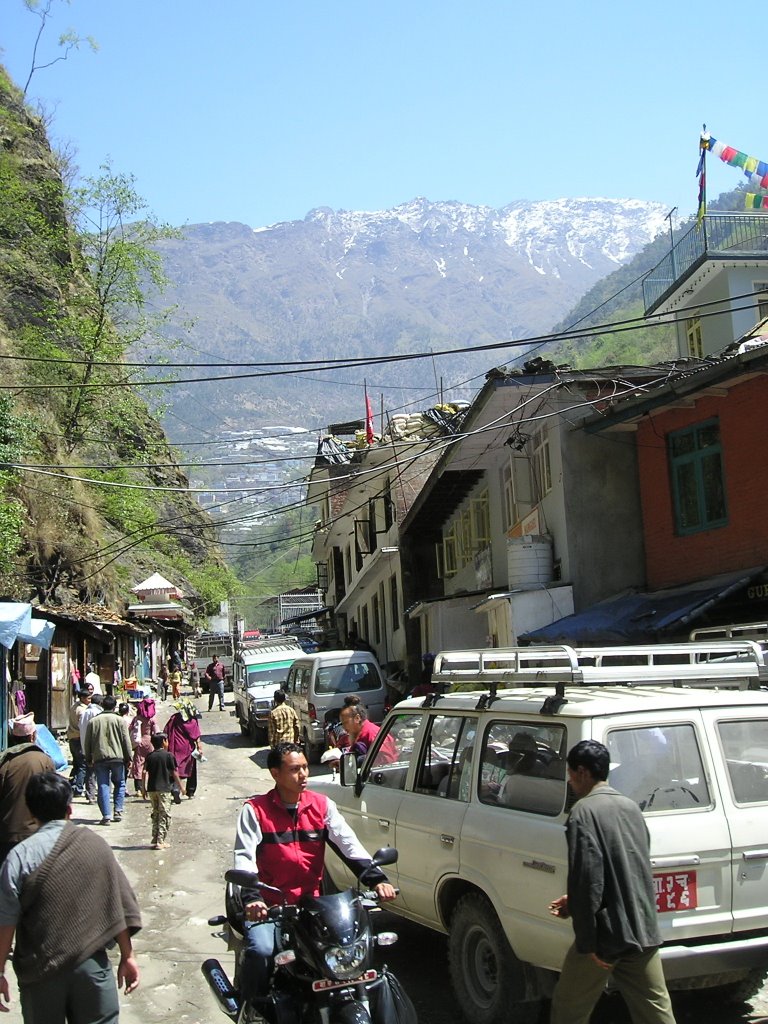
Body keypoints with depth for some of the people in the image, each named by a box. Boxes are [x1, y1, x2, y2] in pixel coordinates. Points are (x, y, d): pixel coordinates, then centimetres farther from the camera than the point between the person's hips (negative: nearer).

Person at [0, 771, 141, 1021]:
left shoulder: (20, 857, -11)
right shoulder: (96, 845, -3)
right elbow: (120, 906, -1)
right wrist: (127, 956, 8)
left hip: (42, 971, -1)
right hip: (92, 963, 1)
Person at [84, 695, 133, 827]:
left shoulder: (93, 721, 7)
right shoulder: (120, 720, 1)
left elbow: (87, 742, 10)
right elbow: (126, 741, 0)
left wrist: (89, 759, 18)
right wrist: (128, 758, 7)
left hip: (99, 758, 1)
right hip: (117, 757, -1)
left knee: (103, 786, 3)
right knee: (119, 784, 15)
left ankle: (106, 816, -2)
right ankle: (118, 812, 8)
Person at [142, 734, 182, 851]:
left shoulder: (150, 756, 6)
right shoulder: (169, 755, -5)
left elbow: (144, 773, 0)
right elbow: (174, 773, -4)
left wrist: (144, 789, 7)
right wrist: (181, 787, 6)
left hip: (152, 789, 5)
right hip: (164, 788, -5)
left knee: (156, 814, 16)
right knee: (164, 815, 0)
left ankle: (155, 839, 18)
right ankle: (160, 841, -6)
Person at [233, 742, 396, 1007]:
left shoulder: (322, 806, 6)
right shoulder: (255, 810, -2)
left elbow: (350, 845, -3)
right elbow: (244, 857, -12)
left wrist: (378, 879, -18)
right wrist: (250, 898, -30)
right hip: (268, 905, -3)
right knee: (261, 951, -28)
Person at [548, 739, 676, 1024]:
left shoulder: (584, 811, -14)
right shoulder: (631, 807, 11)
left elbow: (587, 876, -21)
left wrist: (586, 942, -16)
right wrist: (575, 903, 25)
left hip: (607, 933, -7)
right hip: (644, 929, 7)